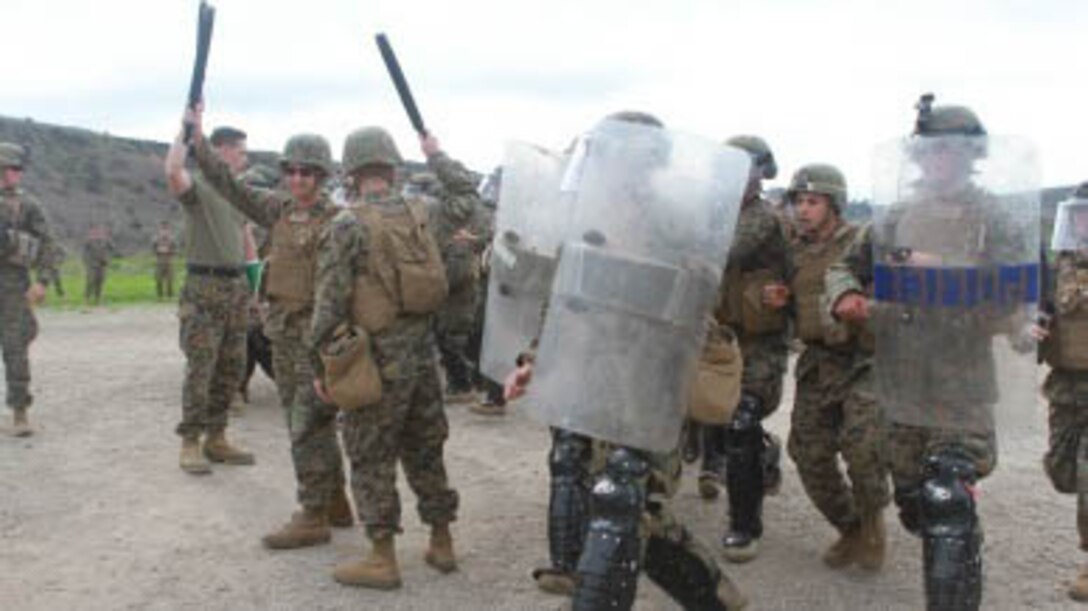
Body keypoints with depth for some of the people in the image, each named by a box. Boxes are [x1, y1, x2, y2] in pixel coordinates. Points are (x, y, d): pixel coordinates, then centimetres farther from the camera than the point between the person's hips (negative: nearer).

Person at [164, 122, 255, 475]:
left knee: (231, 367, 9)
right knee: (200, 368, -6)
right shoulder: (197, 186, -7)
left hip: (236, 286, 8)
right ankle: (190, 444, 2)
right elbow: (173, 171, -30)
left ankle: (216, 439, 19)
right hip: (204, 288, -8)